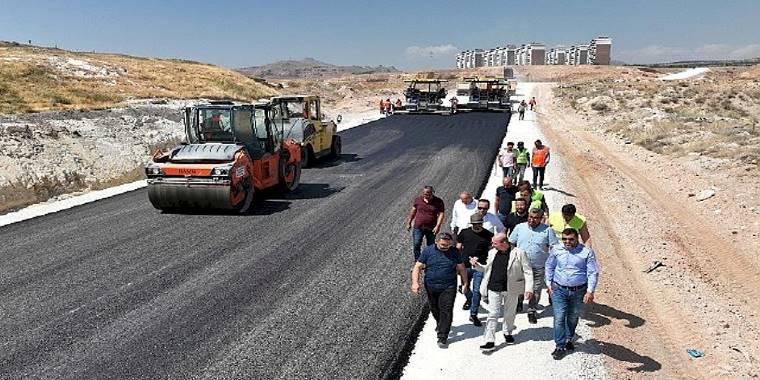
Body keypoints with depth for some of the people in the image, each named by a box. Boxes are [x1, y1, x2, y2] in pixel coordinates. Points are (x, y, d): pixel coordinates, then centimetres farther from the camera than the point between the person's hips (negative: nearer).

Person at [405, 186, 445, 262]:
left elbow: (441, 214, -7)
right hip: (418, 227, 1)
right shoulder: (418, 199, 0)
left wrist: (438, 226, -17)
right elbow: (413, 211, 10)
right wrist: (409, 223, 12)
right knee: (416, 245, -5)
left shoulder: (438, 202, -5)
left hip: (431, 229, 0)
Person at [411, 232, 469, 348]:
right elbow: (417, 267, -5)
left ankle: (443, 337, -1)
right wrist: (415, 282, -16)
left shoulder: (454, 252, 0)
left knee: (446, 311, -7)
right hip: (431, 287, 1)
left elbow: (461, 268, 10)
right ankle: (439, 324, 46)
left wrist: (465, 283, 9)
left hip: (448, 288, -1)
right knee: (434, 309, 17)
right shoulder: (428, 251, -5)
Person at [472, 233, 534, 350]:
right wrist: (476, 265, -1)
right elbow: (487, 269, 16)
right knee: (493, 314, -2)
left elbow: (528, 272, -6)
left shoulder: (519, 253, -9)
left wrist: (529, 288, -14)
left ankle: (507, 332, 41)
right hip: (494, 288, 2)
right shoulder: (492, 253, 4)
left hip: (511, 290, -2)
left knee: (509, 313, 16)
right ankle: (490, 341, 1)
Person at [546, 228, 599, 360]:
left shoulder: (587, 252, -6)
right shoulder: (556, 250, -2)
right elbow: (549, 267, 11)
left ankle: (568, 339, 39)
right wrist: (549, 284, 7)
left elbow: (593, 273, -5)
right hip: (559, 290, 0)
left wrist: (590, 291, -12)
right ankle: (560, 346, 3)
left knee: (573, 318, 17)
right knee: (559, 318, -6)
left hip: (579, 291, 0)